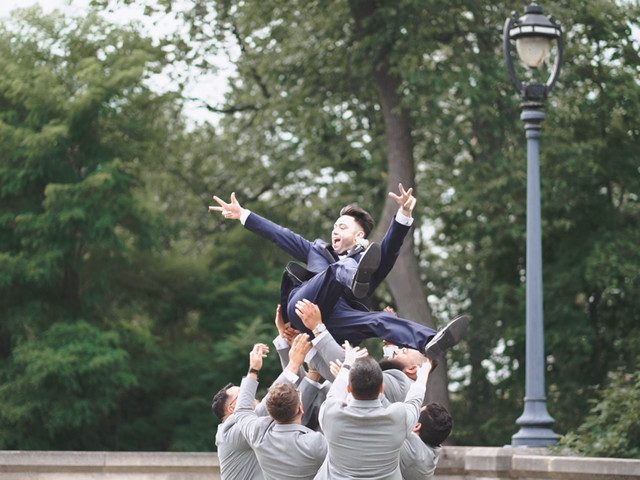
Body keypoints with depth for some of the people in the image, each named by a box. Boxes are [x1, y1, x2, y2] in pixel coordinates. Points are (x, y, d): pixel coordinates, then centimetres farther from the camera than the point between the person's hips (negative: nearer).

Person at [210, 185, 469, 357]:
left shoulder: (371, 263, 25)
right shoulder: (318, 250, 38)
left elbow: (391, 246, 6)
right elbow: (281, 235, 40)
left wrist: (404, 214, -14)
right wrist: (242, 215, 39)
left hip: (333, 321, -2)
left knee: (379, 320, -30)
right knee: (336, 270, -23)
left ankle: (431, 341, -54)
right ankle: (355, 279, -59)